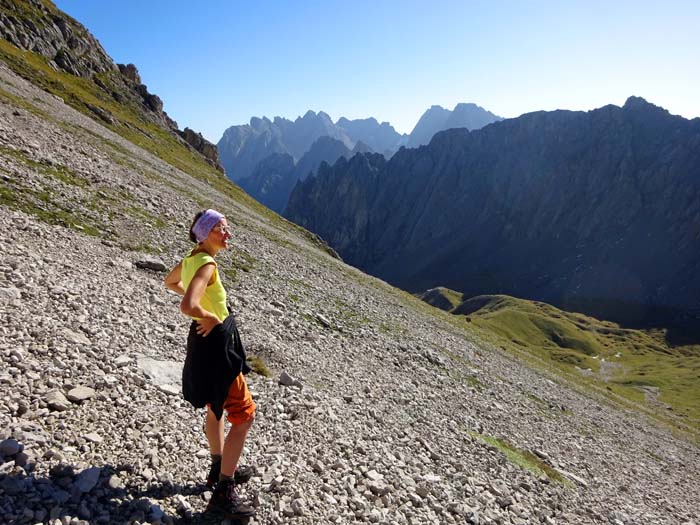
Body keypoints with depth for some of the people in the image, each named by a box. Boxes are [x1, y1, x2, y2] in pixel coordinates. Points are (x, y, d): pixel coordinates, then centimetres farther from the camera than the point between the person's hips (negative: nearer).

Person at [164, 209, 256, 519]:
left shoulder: (191, 259, 4)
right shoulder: (207, 265, -24)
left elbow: (170, 282, 24)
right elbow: (188, 308, -39)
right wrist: (211, 317, -19)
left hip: (205, 342, 10)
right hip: (216, 345, -10)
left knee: (216, 408, 25)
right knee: (244, 416, 0)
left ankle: (221, 469, 45)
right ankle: (223, 493, 8)